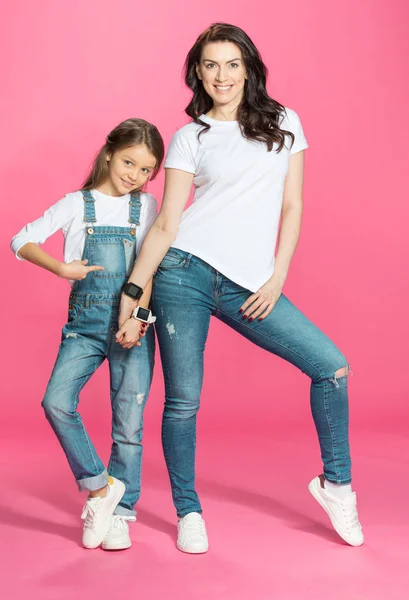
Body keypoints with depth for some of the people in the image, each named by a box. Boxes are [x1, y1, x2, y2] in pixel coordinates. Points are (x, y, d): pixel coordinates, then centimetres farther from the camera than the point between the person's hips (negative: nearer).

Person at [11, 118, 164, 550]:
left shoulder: (145, 206, 9)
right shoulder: (78, 204, 7)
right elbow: (22, 241, 4)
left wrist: (137, 315, -13)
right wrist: (62, 268, -12)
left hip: (132, 324, 0)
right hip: (84, 323, 1)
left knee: (128, 422, -1)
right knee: (56, 402, -16)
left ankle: (120, 513, 12)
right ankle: (99, 486, 1)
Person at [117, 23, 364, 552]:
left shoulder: (283, 123, 11)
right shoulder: (190, 137, 6)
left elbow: (291, 206, 9)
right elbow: (166, 223, 4)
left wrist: (277, 279, 0)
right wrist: (132, 290, -3)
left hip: (248, 285, 2)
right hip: (185, 273, -1)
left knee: (331, 366, -6)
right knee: (183, 399, 0)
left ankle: (336, 484, 13)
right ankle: (188, 513, 19)